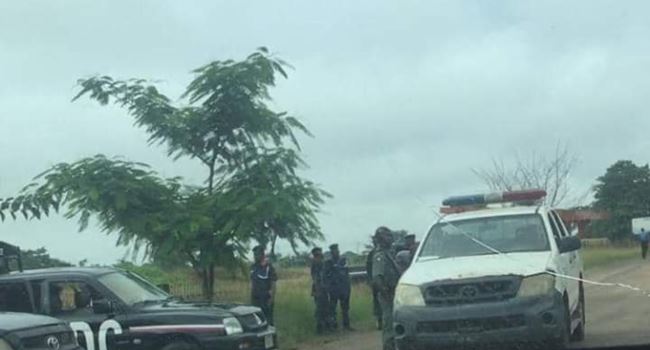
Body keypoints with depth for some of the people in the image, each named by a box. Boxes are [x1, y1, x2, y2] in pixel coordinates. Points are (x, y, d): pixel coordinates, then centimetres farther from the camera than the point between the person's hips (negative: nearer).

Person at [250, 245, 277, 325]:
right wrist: (251, 297, 12)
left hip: (266, 300, -6)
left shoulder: (268, 267, -10)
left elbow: (273, 284, -10)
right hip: (255, 300, 6)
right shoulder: (253, 267, 9)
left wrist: (271, 299, -14)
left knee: (267, 321, -2)